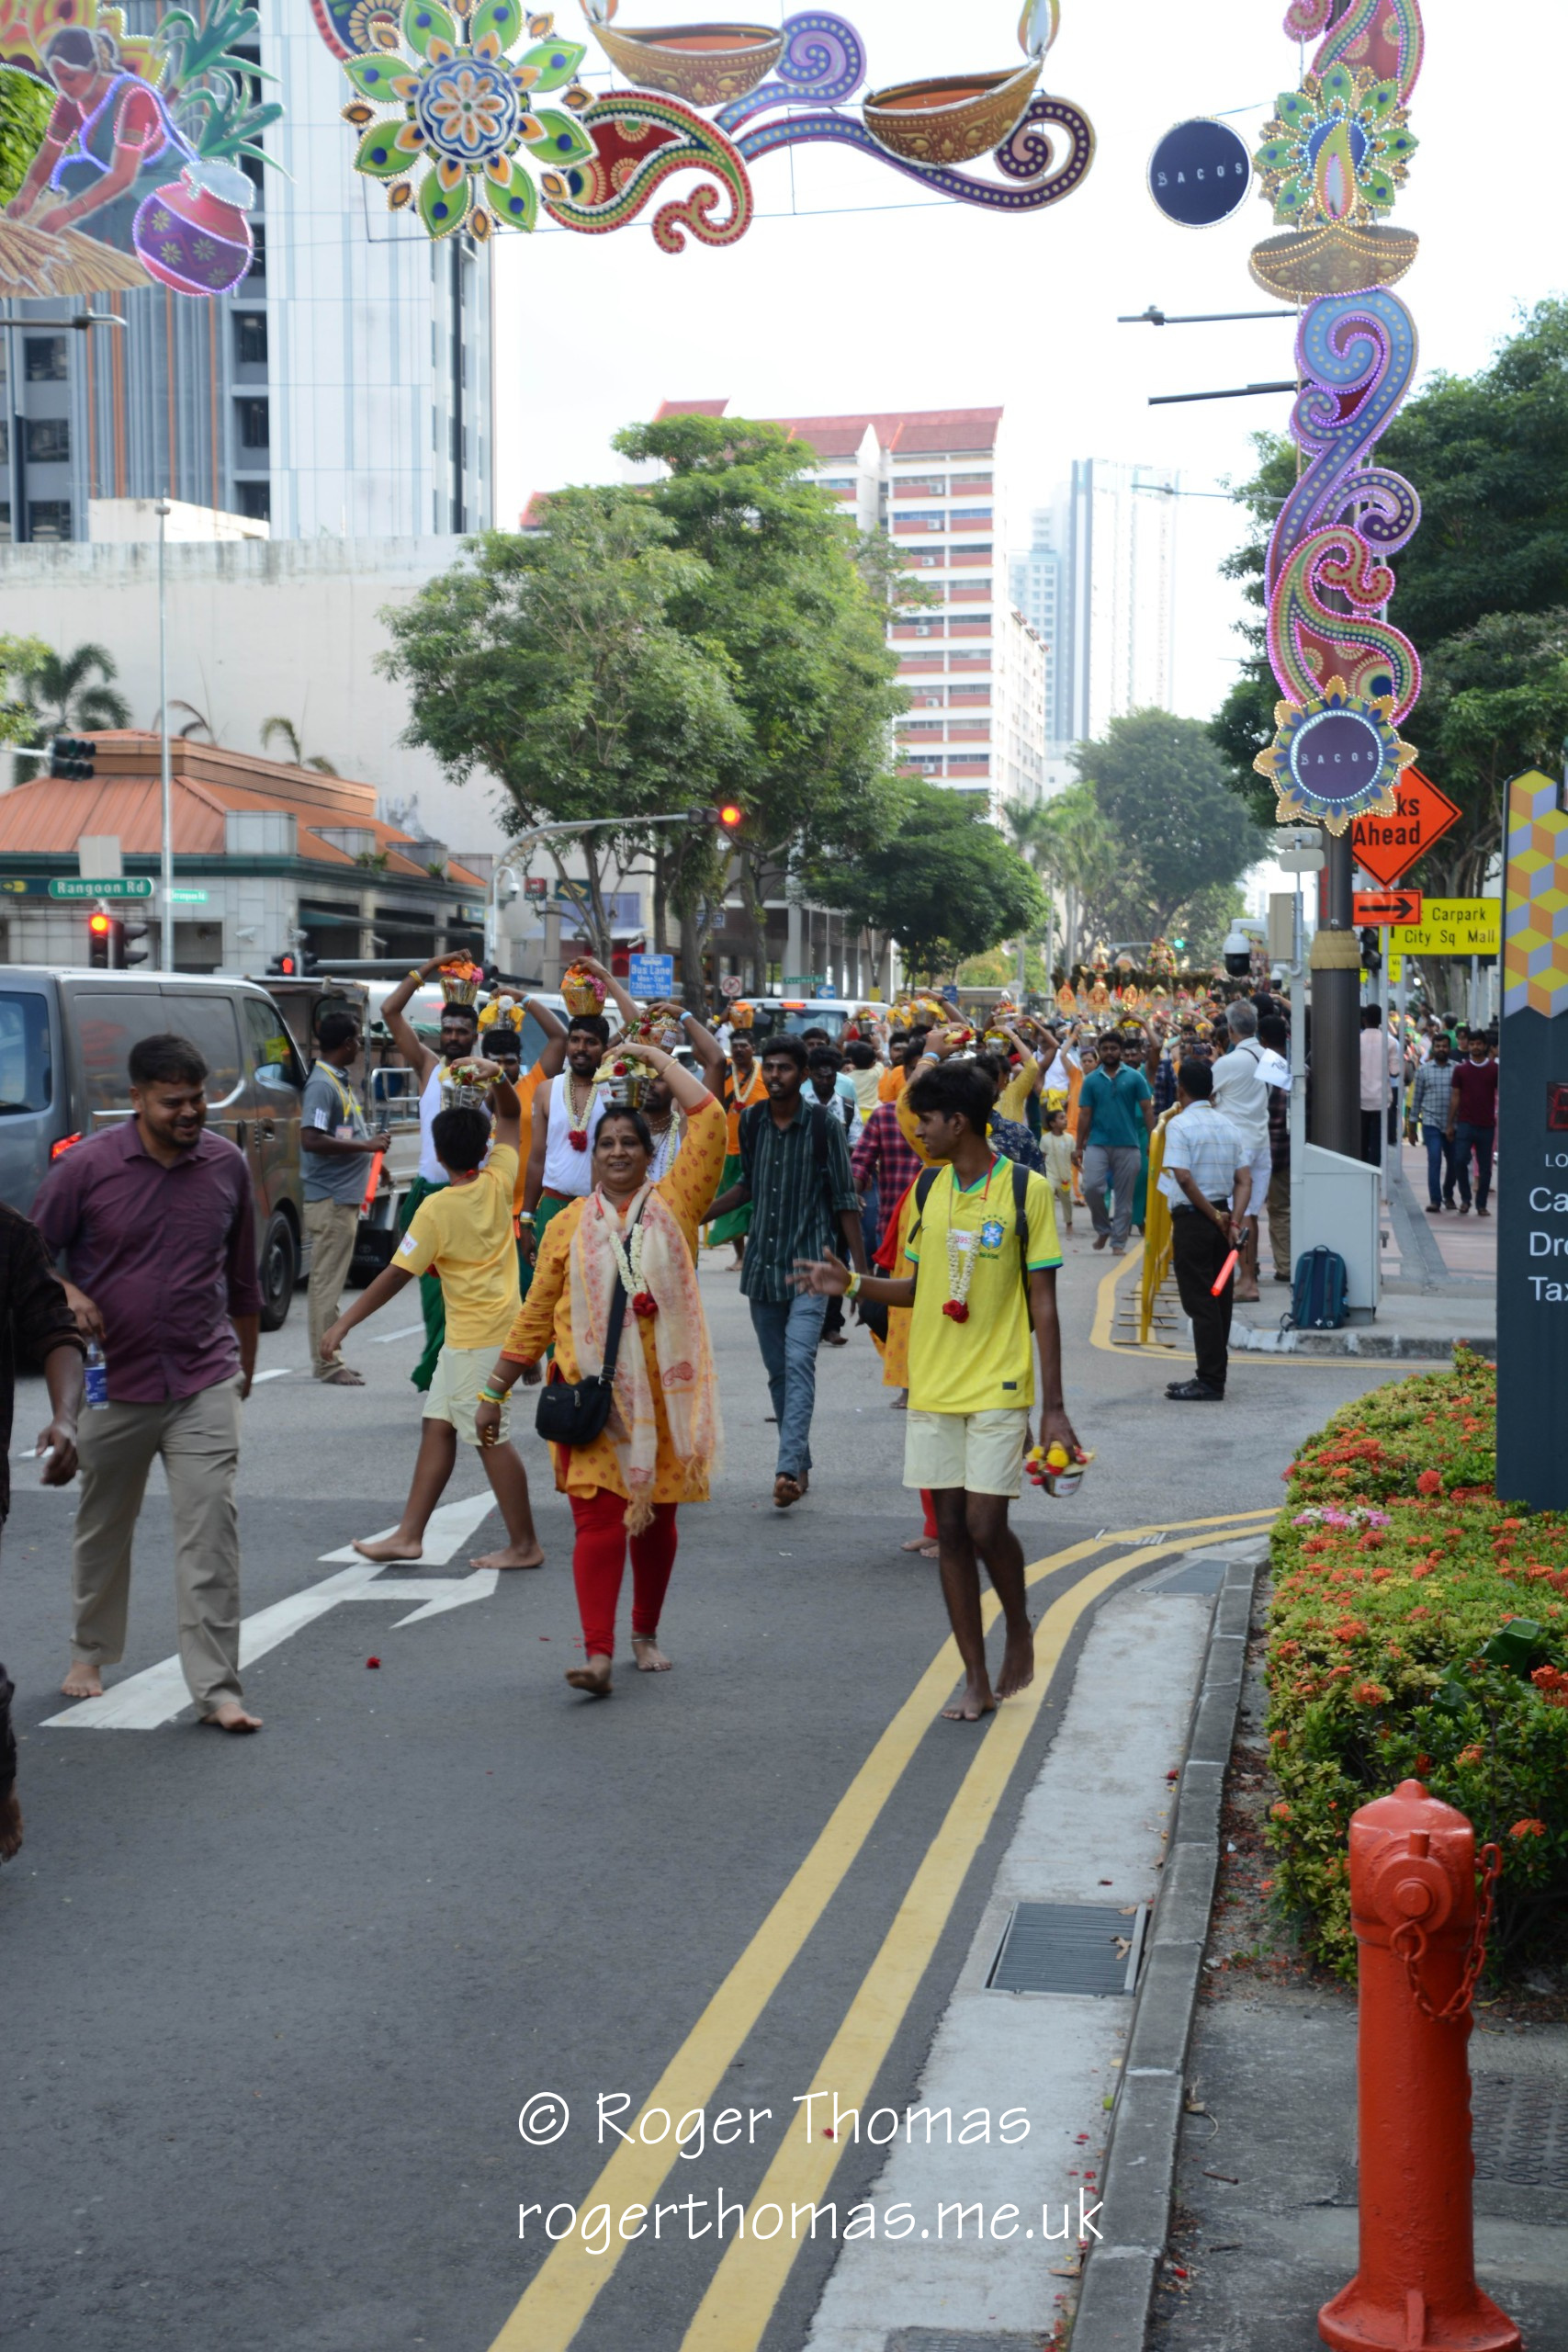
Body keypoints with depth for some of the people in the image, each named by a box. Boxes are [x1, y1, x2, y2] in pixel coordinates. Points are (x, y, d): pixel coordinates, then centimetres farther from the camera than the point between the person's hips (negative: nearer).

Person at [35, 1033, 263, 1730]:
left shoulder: (227, 1165, 2)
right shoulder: (88, 1165, -7)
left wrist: (245, 1365, 21)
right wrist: (65, 1294, -21)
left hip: (205, 1383, 1)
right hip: (113, 1380, 0)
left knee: (211, 1530, -9)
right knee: (102, 1528, 16)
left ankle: (217, 1691, -6)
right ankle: (89, 1654, 38)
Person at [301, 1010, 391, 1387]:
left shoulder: (339, 1081, 15)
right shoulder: (322, 1084, -15)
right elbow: (310, 1140, -24)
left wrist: (372, 1146, 16)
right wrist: (365, 1146, -21)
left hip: (344, 1197, 10)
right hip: (330, 1198, -10)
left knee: (331, 1281, 13)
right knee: (328, 1281, -6)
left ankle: (328, 1358, 18)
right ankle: (326, 1363, -3)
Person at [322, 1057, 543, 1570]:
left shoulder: (436, 1209, -17)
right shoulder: (498, 1182, 0)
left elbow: (396, 1275, -15)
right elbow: (511, 1115, 13)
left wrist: (345, 1321, -9)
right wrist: (496, 1076, -6)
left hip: (477, 1336, -8)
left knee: (489, 1437, -1)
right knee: (438, 1426, 11)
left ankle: (525, 1545, 5)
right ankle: (409, 1535, 14)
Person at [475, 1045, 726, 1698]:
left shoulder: (674, 1204, 6)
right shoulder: (571, 1223, 7)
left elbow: (710, 1120, -3)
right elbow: (536, 1315, 11)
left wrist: (654, 1056, 4)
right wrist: (494, 1390, 10)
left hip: (664, 1390, 1)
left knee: (656, 1517, 11)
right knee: (599, 1517, -10)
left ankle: (646, 1632, 30)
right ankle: (598, 1655, -15)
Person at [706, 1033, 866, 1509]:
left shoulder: (823, 1124, -8)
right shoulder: (752, 1121, 5)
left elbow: (845, 1200, -6)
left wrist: (860, 1268, -7)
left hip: (809, 1263, -5)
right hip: (762, 1263, 5)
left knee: (798, 1364, -17)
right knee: (778, 1371, 9)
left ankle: (788, 1469, -25)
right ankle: (801, 1465, 19)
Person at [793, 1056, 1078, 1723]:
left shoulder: (1026, 1190, -8)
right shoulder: (930, 1189, 8)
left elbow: (1043, 1305, -6)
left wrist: (1054, 1407, -8)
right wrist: (853, 1284, 0)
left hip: (999, 1388, -5)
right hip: (933, 1389, 5)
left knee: (985, 1524, -11)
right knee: (950, 1529, 5)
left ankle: (1020, 1632, 18)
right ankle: (977, 1679, 14)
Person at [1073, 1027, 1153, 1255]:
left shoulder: (1135, 1077, 3)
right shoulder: (1091, 1080, 7)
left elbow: (1147, 1110, 2)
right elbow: (1085, 1115, 8)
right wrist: (1079, 1147, 4)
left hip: (1128, 1145, -1)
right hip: (1097, 1144, 1)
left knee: (1124, 1197, 3)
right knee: (1091, 1187, -16)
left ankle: (1119, 1243, 12)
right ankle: (1103, 1228, 8)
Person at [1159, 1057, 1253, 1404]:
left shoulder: (1180, 1124, -10)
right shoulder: (1229, 1125, 10)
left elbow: (1184, 1178, -20)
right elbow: (1244, 1180, 2)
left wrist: (1214, 1216, -13)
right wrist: (1234, 1220, -7)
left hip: (1194, 1219, -7)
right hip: (1223, 1219, 7)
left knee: (1200, 1301, -4)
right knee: (1220, 1298, 12)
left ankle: (1211, 1382, -5)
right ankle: (1213, 1376, 18)